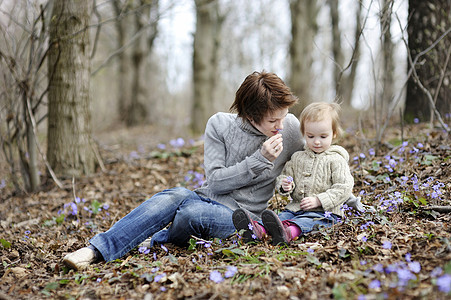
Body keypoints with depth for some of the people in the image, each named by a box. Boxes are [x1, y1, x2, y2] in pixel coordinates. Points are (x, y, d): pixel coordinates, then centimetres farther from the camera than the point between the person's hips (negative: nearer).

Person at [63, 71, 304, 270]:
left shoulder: (290, 128, -2)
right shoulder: (219, 124, -3)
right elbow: (215, 181, -8)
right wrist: (260, 160, -17)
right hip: (206, 198, 1)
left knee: (192, 213, -36)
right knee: (180, 195, -36)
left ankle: (155, 244, -6)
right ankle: (96, 249, -32)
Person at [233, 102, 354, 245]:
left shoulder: (336, 160, 1)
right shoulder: (297, 157, 16)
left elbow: (344, 187, -7)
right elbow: (285, 174, 24)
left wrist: (318, 200, -16)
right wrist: (284, 184, -3)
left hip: (322, 213, -5)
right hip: (295, 207, 6)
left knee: (305, 221, -36)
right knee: (283, 216, -25)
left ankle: (287, 232, -68)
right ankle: (258, 230, -53)